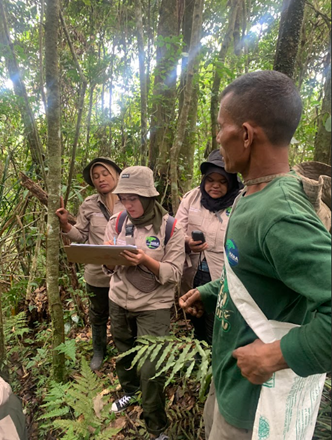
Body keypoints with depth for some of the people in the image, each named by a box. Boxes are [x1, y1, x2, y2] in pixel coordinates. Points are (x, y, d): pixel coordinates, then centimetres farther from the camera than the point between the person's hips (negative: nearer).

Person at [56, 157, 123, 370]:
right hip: (97, 272, 2)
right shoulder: (88, 205, -4)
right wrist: (65, 225, -12)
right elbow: (82, 235, 4)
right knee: (98, 315, 23)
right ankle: (99, 351, 49)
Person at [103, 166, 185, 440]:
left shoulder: (170, 228, -13)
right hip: (118, 301, 5)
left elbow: (174, 274, -14)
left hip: (154, 305, -4)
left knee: (150, 368, -2)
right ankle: (130, 390, 55)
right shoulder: (116, 223, -1)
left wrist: (146, 261, -30)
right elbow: (109, 267, 4)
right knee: (123, 352, 22)